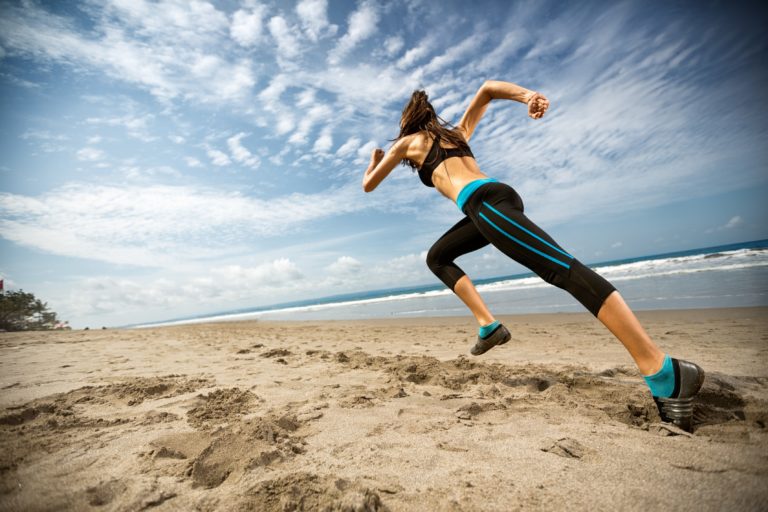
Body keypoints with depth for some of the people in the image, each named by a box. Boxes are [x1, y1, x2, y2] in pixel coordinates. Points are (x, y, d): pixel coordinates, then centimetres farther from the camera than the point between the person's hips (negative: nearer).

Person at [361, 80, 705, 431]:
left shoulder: (407, 142, 19)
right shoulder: (457, 133, 35)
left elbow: (368, 185, 27)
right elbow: (487, 89, 28)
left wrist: (374, 161, 49)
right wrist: (527, 95, 10)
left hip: (483, 202, -8)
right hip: (497, 194, 8)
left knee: (561, 267, -20)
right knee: (436, 258, 18)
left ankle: (665, 372, -22)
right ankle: (488, 325, 7)